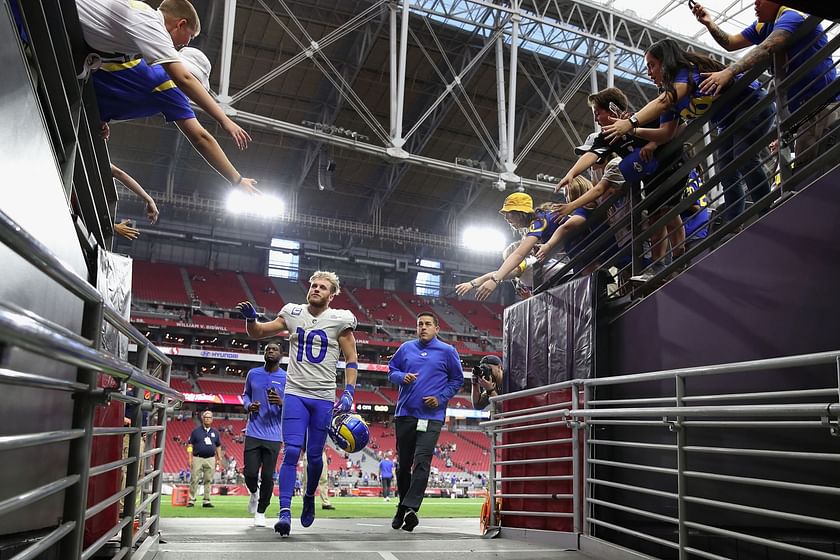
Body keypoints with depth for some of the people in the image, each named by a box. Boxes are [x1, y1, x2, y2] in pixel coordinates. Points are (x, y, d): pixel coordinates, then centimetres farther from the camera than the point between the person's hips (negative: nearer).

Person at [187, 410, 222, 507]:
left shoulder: (215, 432, 11)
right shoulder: (196, 431, 4)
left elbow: (218, 447, 15)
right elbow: (191, 445, 2)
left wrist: (219, 460, 9)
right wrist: (190, 458, -6)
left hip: (210, 459, 2)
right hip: (197, 458, -2)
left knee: (208, 481, 4)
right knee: (194, 480, -3)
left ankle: (206, 501, 9)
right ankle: (191, 500, 3)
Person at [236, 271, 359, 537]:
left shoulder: (340, 320, -3)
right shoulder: (292, 313, 5)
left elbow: (351, 360, 1)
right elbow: (256, 333, 16)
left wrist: (348, 392, -11)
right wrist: (250, 318, -6)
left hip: (324, 397, -1)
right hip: (295, 393, 1)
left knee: (315, 455, 8)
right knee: (291, 451, -11)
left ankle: (309, 497, 34)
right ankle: (285, 511, -8)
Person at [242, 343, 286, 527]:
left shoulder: (286, 378, -2)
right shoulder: (253, 374, 6)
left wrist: (281, 403, -22)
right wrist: (248, 405, -2)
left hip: (273, 436, -1)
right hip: (253, 433, 2)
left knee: (267, 476, -1)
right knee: (250, 473, -3)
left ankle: (261, 512, 20)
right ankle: (254, 493, 32)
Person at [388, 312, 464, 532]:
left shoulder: (447, 351, 5)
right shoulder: (406, 348, 11)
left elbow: (457, 379, 9)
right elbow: (391, 370, 17)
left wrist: (441, 398, -4)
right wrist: (402, 377, -6)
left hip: (431, 417, -3)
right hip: (405, 414, 3)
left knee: (422, 461, -16)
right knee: (404, 462, 10)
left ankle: (410, 507, -19)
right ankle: (402, 507, 24)